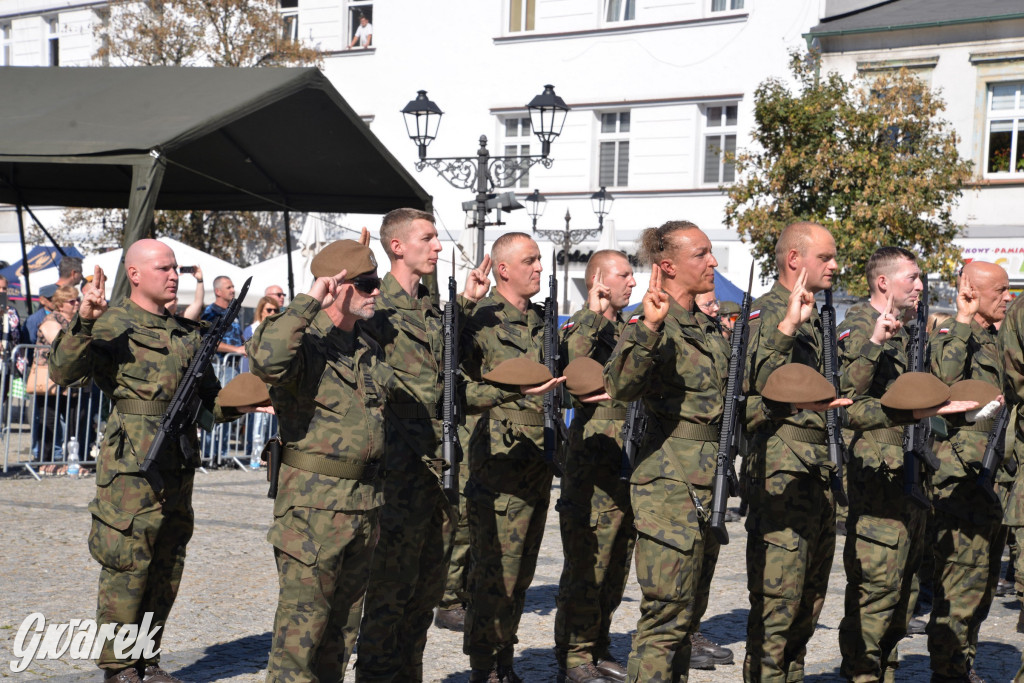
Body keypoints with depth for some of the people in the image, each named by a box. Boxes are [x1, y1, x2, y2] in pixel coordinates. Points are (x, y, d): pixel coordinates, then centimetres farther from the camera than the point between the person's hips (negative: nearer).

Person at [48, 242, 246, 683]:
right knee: (127, 568, -2)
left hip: (179, 466, 7)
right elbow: (62, 372, -16)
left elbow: (214, 403, 21)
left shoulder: (188, 333, 17)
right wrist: (83, 322, -29)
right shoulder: (114, 325, -3)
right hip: (132, 466, -7)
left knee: (167, 571, 11)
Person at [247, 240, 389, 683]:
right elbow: (266, 360, -34)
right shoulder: (304, 342, -11)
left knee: (344, 621, 16)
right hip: (314, 502, -8)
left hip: (365, 503, 8)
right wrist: (308, 303, -26)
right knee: (303, 620, -4)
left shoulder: (369, 350, 15)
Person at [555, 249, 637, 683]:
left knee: (616, 567, 13)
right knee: (586, 567, -4)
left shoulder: (630, 329, 16)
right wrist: (595, 314, -25)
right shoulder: (580, 329, -7)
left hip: (630, 466, 8)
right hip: (593, 470, -8)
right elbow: (572, 364, -28)